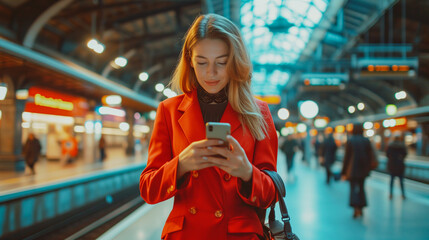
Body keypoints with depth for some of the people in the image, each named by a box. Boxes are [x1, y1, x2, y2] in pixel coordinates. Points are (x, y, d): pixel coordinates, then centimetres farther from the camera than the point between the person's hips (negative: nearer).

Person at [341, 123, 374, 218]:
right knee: (361, 188, 16)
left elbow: (346, 157, -8)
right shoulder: (366, 141, 1)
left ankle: (356, 209, -14)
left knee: (354, 188, 0)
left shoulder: (350, 141, -8)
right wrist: (368, 169, 9)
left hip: (352, 169, -3)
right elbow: (371, 156, 1)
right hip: (363, 169, 3)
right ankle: (361, 209, 20)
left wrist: (344, 172, -4)